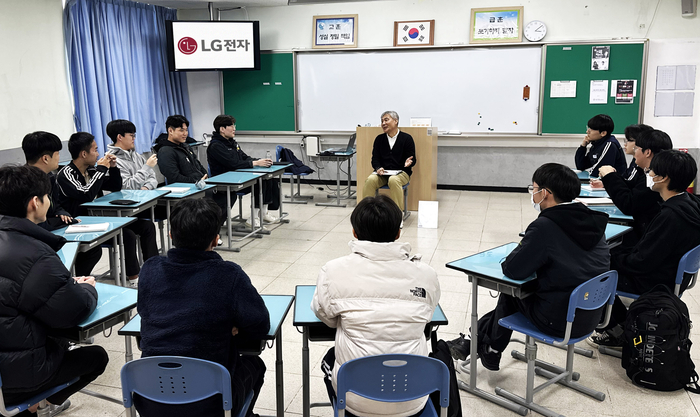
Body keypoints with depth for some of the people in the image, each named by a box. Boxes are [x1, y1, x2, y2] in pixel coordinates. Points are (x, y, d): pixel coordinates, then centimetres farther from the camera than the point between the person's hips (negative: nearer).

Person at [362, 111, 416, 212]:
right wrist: (378, 168, -12)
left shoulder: (407, 138, 4)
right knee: (370, 180, -28)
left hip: (401, 172, -3)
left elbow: (412, 160, 2)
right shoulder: (379, 139, 14)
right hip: (382, 172, 3)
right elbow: (375, 159, 10)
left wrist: (408, 163, -23)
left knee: (393, 180, -37)